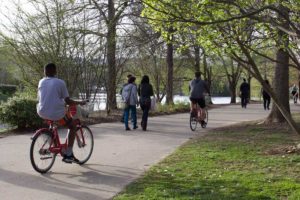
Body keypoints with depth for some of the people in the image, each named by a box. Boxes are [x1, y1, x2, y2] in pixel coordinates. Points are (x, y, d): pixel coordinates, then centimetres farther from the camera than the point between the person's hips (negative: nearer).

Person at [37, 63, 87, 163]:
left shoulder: (41, 82, 9)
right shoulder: (60, 82, -4)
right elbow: (68, 101, -5)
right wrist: (80, 102, 11)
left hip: (42, 113, 5)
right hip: (56, 113, -5)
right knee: (73, 126, 17)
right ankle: (68, 155, 12)